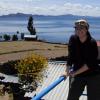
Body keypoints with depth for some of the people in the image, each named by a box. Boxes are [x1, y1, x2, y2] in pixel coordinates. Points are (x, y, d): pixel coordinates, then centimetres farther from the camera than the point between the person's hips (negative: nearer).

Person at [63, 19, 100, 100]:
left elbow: (90, 64, -19)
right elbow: (71, 56, -5)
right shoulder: (73, 39, -6)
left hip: (93, 75, -3)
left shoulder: (92, 43, -17)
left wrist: (75, 73, -19)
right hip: (78, 75, 3)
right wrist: (67, 71, -12)